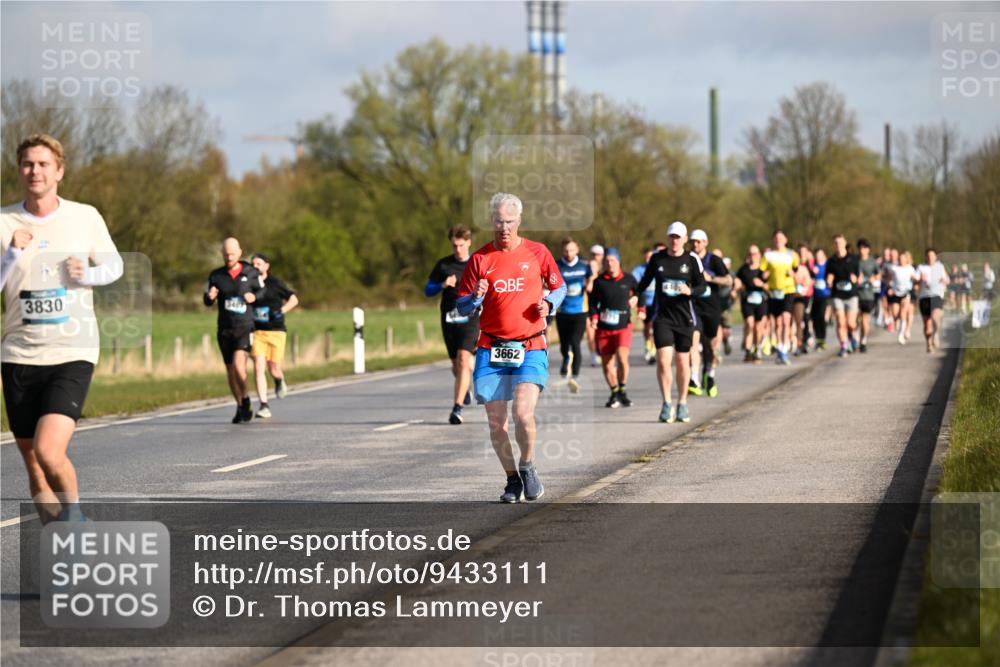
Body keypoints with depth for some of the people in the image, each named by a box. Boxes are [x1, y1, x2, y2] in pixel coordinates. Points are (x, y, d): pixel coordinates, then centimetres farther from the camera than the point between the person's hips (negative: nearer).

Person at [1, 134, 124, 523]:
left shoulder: (85, 217, 2)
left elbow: (115, 265, 15)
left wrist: (87, 274, -6)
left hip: (74, 353, -2)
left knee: (49, 453, -20)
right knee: (33, 466, 6)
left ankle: (73, 514, 8)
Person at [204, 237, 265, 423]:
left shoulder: (251, 273, -2)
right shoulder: (216, 276, 2)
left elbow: (261, 290, 15)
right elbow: (207, 301, 8)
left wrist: (254, 296, -7)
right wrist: (210, 297, -16)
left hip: (244, 327, -3)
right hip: (224, 329, 3)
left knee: (238, 364, -22)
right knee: (231, 371, 8)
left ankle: (246, 398, 1)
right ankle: (241, 408, 24)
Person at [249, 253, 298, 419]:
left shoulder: (275, 283, -3)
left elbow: (294, 299, 7)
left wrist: (281, 311, -7)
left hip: (276, 331, -2)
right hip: (257, 332, 2)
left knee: (274, 369, 2)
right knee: (258, 368, -13)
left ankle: (280, 381, 41)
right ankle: (264, 406, -12)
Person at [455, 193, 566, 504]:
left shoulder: (538, 253, 3)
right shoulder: (480, 259, 4)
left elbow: (559, 287, 17)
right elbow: (462, 306, 6)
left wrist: (549, 303, -3)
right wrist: (476, 297, -15)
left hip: (530, 347, -2)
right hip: (491, 349, 2)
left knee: (523, 413, -19)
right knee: (496, 422, 0)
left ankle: (528, 467, 8)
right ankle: (512, 480, 19)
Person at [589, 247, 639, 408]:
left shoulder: (629, 279, 1)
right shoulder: (599, 281, 1)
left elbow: (638, 292, 21)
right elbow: (593, 301, 7)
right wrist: (594, 317, -6)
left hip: (623, 326, -2)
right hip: (604, 328, 2)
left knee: (622, 357, -22)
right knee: (607, 363, 4)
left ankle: (622, 390, -5)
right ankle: (614, 393, 23)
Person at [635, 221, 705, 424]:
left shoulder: (692, 260, 0)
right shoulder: (657, 258, 3)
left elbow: (702, 285, 1)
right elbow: (645, 281, 14)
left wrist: (690, 291, -18)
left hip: (684, 317, 0)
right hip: (663, 317, 0)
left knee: (683, 361, 6)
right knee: (663, 360, -11)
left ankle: (682, 404, 19)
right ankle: (666, 403, -2)